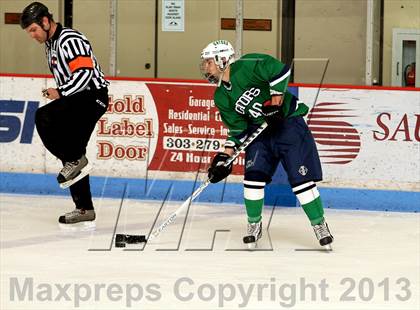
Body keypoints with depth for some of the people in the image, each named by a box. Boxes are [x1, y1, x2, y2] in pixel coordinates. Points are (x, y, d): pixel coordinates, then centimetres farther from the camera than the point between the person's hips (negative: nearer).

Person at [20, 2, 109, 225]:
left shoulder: (70, 40, -14)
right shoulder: (50, 44, 18)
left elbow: (85, 72, -24)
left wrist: (60, 92, -24)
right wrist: (59, 94, 16)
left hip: (92, 96, -10)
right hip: (78, 101, 10)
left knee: (44, 117, -28)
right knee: (73, 156, 7)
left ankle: (75, 161, -20)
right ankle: (84, 209, 10)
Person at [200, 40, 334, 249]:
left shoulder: (247, 66, -18)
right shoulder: (221, 98, 2)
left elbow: (280, 70, -23)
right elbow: (237, 129, 4)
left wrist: (276, 97, -24)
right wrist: (225, 156, -4)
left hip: (288, 123, -6)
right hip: (259, 130, 6)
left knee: (301, 177, -8)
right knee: (253, 175, -7)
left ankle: (319, 225, 2)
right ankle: (254, 225, 10)